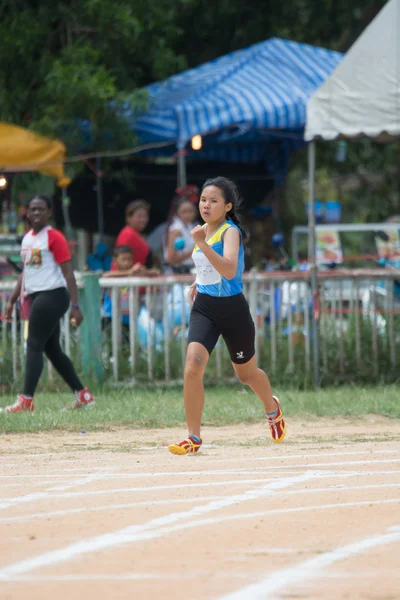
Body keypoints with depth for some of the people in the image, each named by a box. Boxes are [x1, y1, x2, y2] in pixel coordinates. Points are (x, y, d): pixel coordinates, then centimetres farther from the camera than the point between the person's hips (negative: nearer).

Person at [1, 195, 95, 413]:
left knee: (34, 345, -11)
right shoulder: (27, 238, 14)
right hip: (35, 297, 9)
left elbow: (68, 273, -13)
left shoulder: (54, 237, -10)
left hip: (51, 296, -9)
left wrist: (75, 305, -19)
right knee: (52, 349, 10)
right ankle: (83, 395, 17)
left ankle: (26, 400, -12)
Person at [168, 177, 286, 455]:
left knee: (246, 373, 15)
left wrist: (202, 244, -41)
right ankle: (194, 438, -12)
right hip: (204, 308, 5)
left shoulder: (231, 232, -15)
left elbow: (229, 270, -34)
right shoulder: (205, 231, 6)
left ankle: (272, 408, 49)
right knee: (192, 368, -18)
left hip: (232, 309, -5)